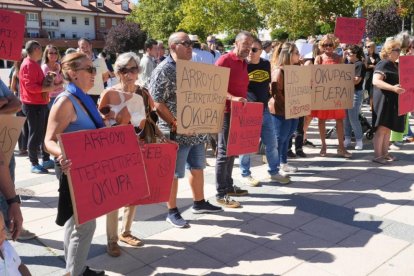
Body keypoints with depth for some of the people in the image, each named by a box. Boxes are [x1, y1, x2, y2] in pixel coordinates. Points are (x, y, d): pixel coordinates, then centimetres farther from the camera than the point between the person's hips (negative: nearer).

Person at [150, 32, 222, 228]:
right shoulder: (163, 71, -14)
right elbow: (157, 103, -19)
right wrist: (176, 124, -22)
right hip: (177, 133, -8)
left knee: (198, 167, 19)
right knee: (173, 173, 4)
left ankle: (199, 203, 36)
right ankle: (172, 212, 18)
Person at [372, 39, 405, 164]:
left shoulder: (395, 65, 16)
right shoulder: (383, 64, -12)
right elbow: (376, 81, -26)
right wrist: (393, 88, -34)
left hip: (393, 101, 9)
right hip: (384, 100, -9)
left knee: (388, 128, 12)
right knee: (382, 128, -7)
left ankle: (385, 152, 20)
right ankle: (377, 155, -3)